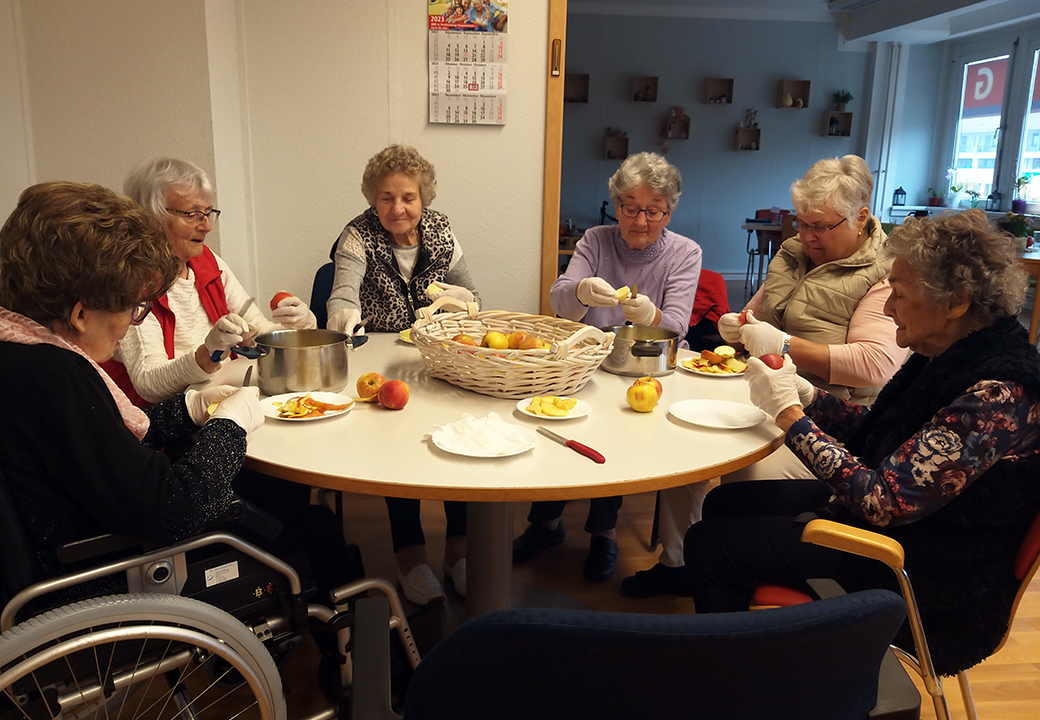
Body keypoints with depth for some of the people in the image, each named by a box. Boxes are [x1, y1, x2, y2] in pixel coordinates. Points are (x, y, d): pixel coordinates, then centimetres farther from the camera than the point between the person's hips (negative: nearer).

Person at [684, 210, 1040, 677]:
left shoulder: (996, 394, -29)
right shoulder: (951, 357, 0)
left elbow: (882, 501, -33)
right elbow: (878, 432, 11)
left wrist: (789, 412, -25)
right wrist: (804, 393, -3)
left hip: (931, 585, -10)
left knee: (707, 543, -11)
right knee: (725, 501, 15)